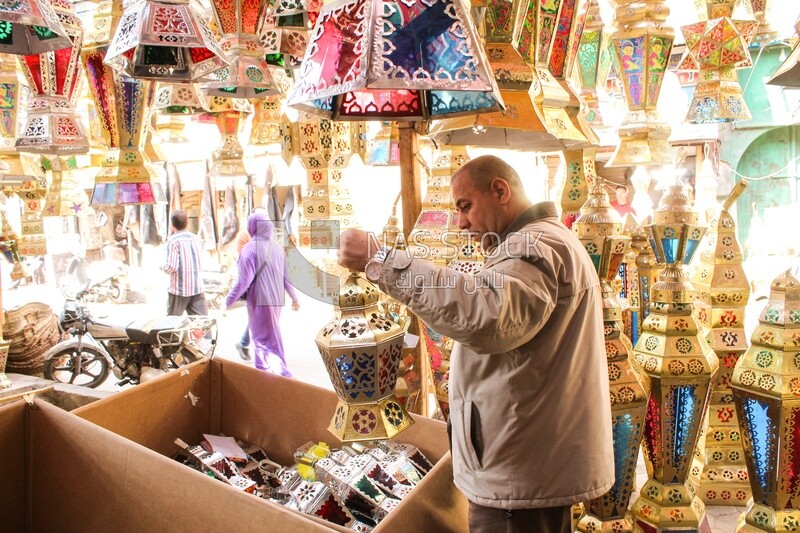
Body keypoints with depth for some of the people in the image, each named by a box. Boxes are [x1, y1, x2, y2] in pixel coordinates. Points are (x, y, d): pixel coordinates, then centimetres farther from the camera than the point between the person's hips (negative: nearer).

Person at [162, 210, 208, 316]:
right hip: (198, 288, 4)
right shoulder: (197, 239, 7)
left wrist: (163, 267, 2)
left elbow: (172, 266, -17)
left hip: (179, 289, -4)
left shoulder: (173, 241, -11)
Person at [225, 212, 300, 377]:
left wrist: (227, 301, -11)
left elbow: (243, 281, -19)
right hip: (277, 300, 6)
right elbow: (287, 277, 8)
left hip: (259, 302, -6)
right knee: (267, 336, 21)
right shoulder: (278, 247, 3)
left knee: (264, 340, 2)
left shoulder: (251, 248, -15)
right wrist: (294, 298, 19)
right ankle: (263, 369, 31)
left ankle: (283, 373, -10)